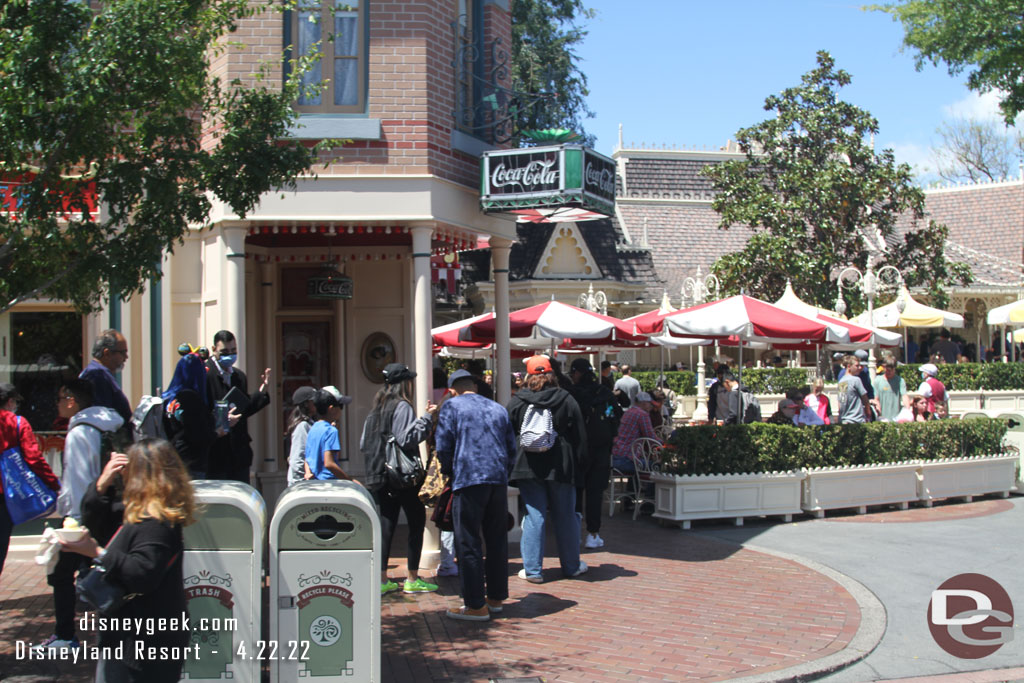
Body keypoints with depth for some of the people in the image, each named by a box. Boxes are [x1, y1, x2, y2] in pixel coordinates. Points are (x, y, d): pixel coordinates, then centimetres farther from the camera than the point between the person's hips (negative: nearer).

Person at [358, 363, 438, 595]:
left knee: (386, 524, 8)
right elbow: (407, 438, -20)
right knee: (416, 523, 2)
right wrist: (426, 418, -16)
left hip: (380, 477, 8)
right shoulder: (402, 407, -10)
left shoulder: (376, 409, 13)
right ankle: (412, 579, 4)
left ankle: (382, 579, 6)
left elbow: (363, 444, 15)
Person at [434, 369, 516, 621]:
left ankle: (476, 605, -1)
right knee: (497, 540, 14)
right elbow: (511, 448, 18)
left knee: (469, 543, -1)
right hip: (499, 481, 5)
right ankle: (496, 597, 22)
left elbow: (443, 446, -2)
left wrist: (450, 473, 14)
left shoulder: (451, 406, 4)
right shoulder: (498, 409, 19)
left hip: (468, 480, -5)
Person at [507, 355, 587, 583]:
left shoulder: (517, 402, 1)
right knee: (565, 516, 11)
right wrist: (575, 462, 13)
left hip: (527, 466, 0)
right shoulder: (566, 400, 1)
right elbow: (580, 436, 4)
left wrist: (513, 465, 15)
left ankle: (532, 570, 2)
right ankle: (571, 566, 22)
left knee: (534, 516, 2)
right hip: (561, 467, 0)